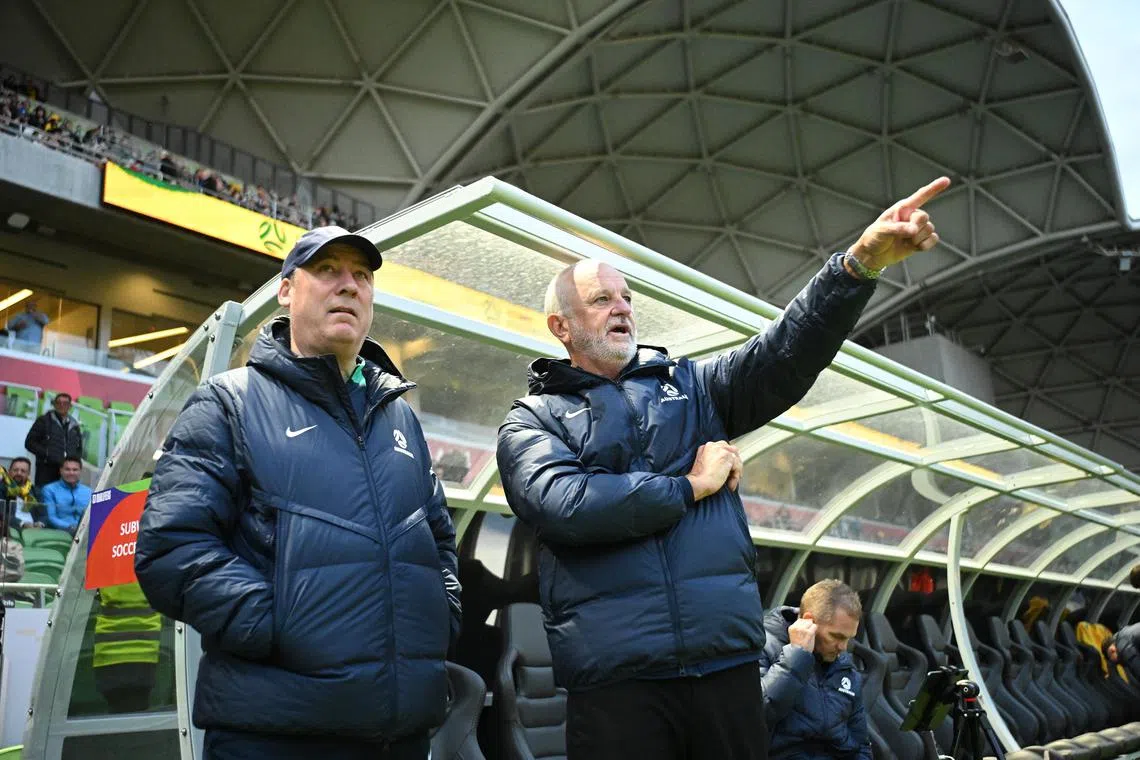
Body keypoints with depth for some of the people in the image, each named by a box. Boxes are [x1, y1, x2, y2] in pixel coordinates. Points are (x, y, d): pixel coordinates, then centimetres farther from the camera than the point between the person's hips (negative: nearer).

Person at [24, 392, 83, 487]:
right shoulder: (44, 420, 6)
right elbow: (29, 443, 2)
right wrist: (46, 454, -11)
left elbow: (79, 450, 25)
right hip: (46, 469, -3)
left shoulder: (75, 426, 17)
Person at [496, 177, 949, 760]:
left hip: (728, 662, 3)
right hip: (614, 676, -3)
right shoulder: (530, 420, 4)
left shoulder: (692, 384, 15)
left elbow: (784, 352, -1)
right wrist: (690, 486, -6)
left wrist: (861, 262, -16)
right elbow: (564, 505, -16)